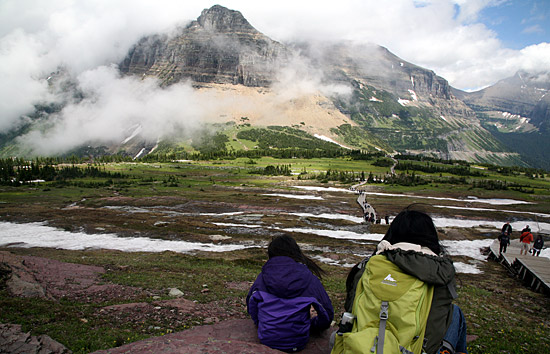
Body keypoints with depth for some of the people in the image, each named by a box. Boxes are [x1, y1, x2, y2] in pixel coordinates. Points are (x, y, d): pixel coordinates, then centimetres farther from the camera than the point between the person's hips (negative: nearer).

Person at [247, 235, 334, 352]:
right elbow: (328, 314, -3)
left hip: (266, 339, 2)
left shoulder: (263, 277, -6)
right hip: (297, 343, -2)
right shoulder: (310, 280, -11)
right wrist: (310, 324, 16)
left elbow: (251, 305, 8)